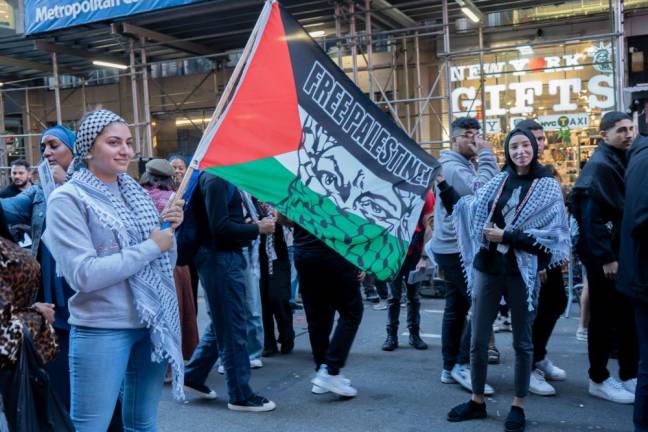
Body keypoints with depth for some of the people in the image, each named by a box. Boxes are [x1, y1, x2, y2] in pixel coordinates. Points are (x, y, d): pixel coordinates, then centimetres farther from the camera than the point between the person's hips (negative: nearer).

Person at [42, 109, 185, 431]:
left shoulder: (136, 193, 8)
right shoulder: (68, 198, -9)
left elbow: (165, 262, 12)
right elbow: (83, 274, -20)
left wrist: (169, 231, -7)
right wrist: (151, 246, -17)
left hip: (154, 325, 6)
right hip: (101, 332, -6)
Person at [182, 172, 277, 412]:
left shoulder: (219, 176, 13)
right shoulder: (215, 179, -17)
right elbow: (220, 227, -23)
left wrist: (251, 225, 5)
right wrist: (257, 229, -15)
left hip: (224, 257, 10)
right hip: (221, 259, -10)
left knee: (222, 323, 19)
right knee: (233, 328, -1)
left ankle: (193, 376, 30)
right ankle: (241, 396, 10)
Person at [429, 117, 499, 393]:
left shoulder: (467, 165, 20)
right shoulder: (452, 166, -13)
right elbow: (482, 191, -27)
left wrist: (484, 158, 4)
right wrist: (486, 156, -19)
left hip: (455, 246, 11)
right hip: (456, 248, -11)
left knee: (456, 307, 11)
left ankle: (450, 367, 16)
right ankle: (463, 365, -5)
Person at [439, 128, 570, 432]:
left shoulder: (548, 187, -3)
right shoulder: (499, 182, 8)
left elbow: (551, 235, -11)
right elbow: (465, 208, 14)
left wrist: (506, 236, -15)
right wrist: (441, 184, 6)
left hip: (523, 272, -3)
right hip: (487, 268, 3)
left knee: (521, 341, 9)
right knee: (478, 340, 8)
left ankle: (518, 406, 22)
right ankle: (477, 401, 24)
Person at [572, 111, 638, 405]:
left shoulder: (622, 161, 15)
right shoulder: (599, 165, -15)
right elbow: (590, 216, -22)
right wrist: (605, 257, -22)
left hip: (623, 251, 9)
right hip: (605, 255, -9)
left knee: (628, 316, 13)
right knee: (605, 318, 0)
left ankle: (629, 376, 24)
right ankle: (599, 380, 13)